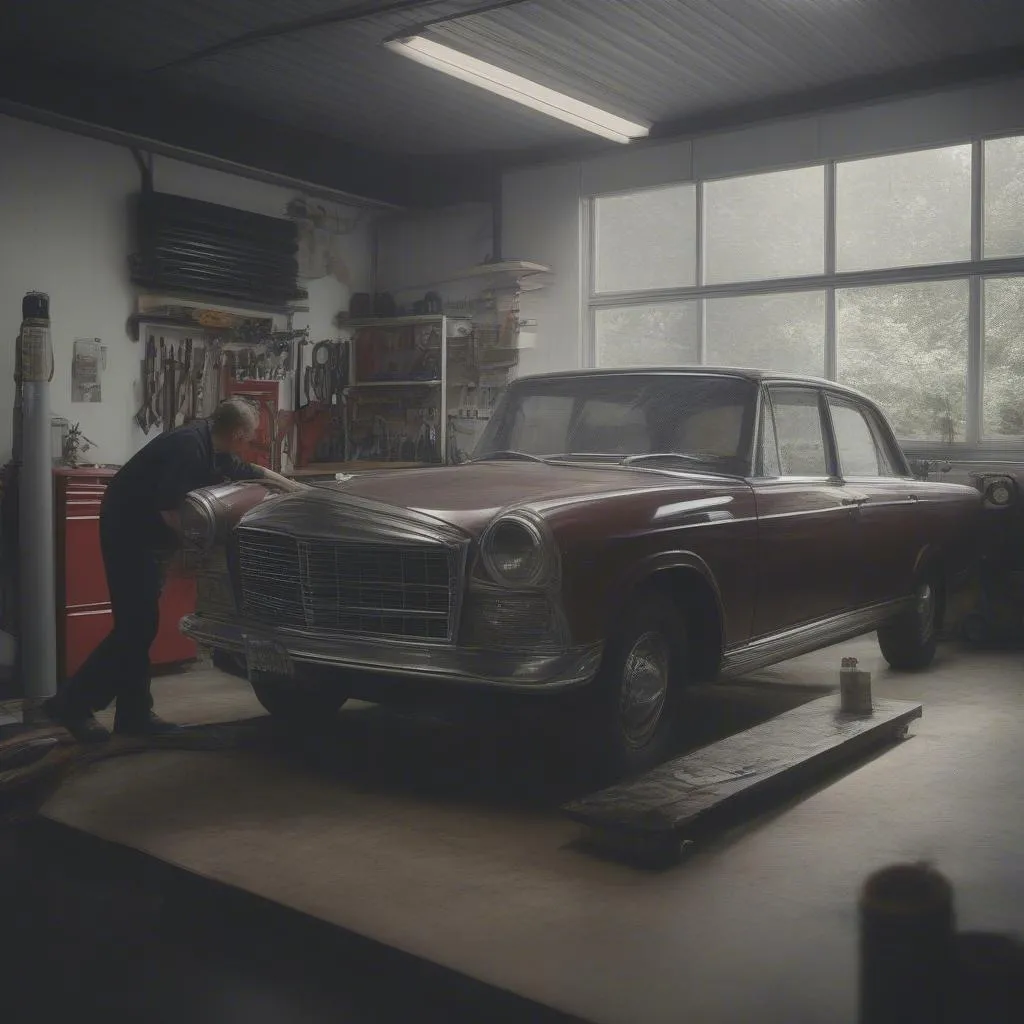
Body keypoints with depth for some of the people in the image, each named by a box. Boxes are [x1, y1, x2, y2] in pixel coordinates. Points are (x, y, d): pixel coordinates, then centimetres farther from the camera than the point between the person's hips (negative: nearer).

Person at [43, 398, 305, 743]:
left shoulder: (211, 448, 7)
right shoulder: (188, 446, -22)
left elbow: (253, 473, 22)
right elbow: (170, 511, -27)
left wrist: (301, 490, 26)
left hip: (146, 534, 10)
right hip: (127, 532, -10)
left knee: (141, 625, 9)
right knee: (135, 626, -9)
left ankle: (134, 714, 13)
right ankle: (71, 703, -2)